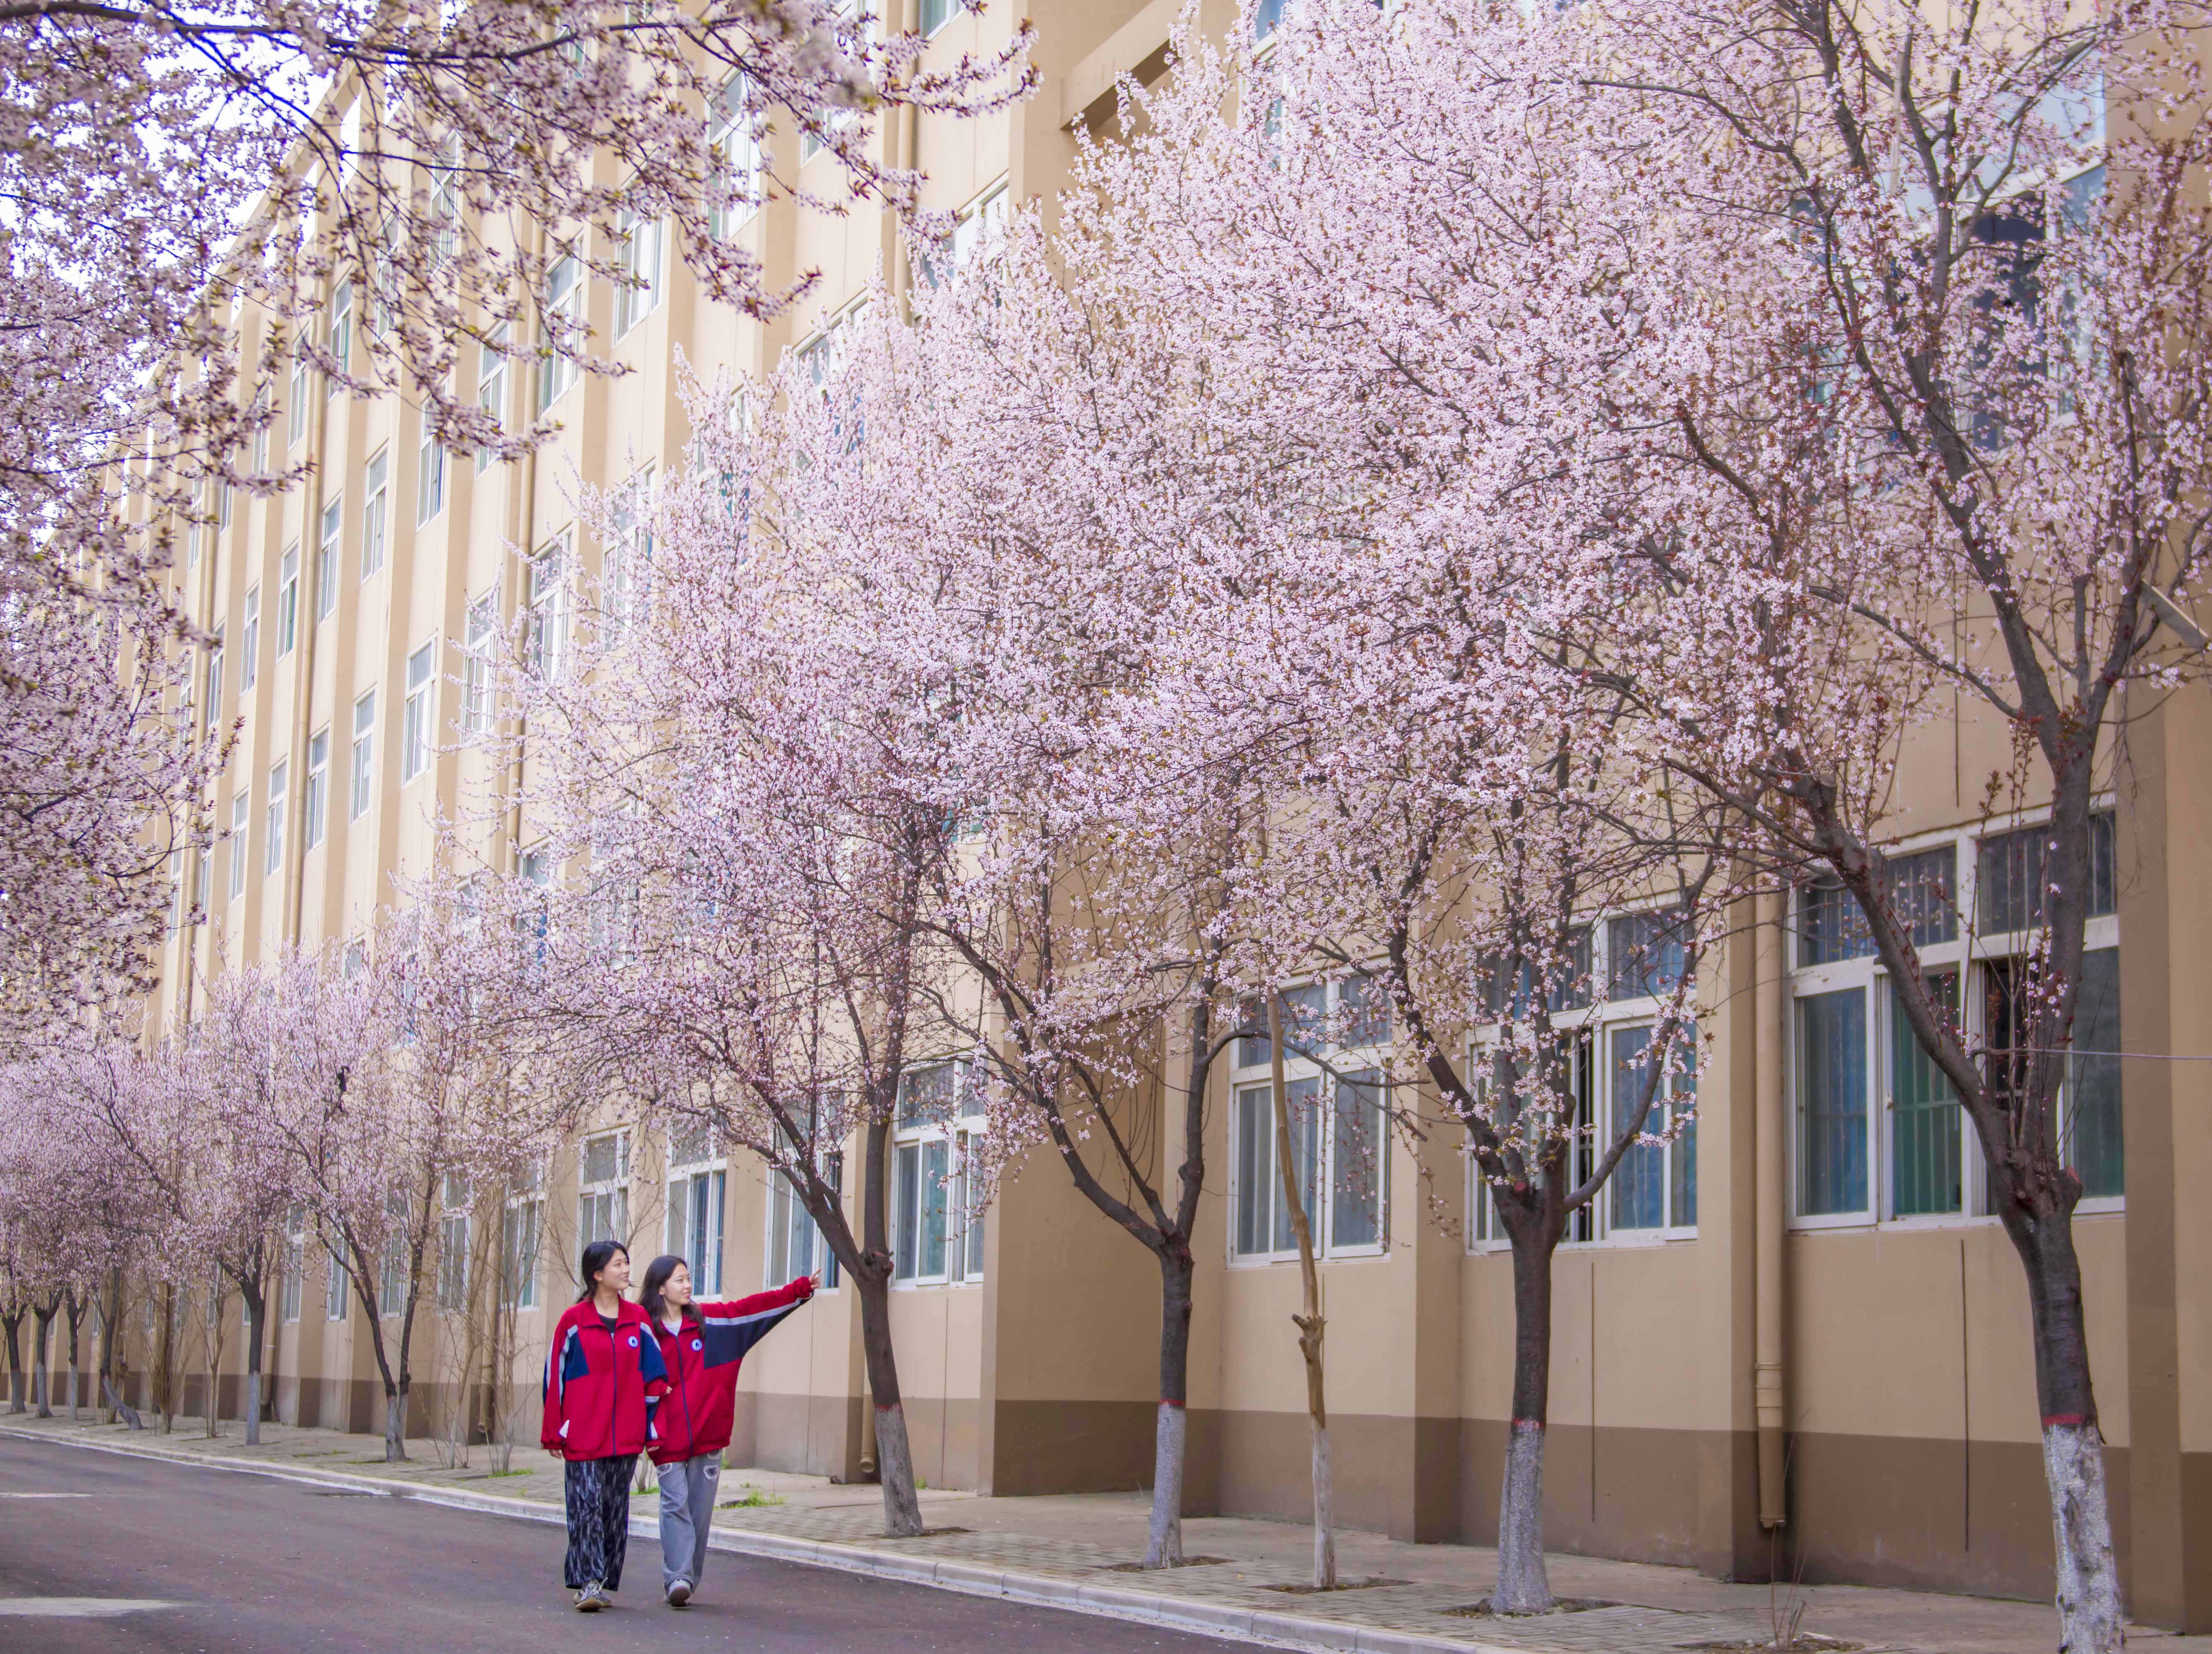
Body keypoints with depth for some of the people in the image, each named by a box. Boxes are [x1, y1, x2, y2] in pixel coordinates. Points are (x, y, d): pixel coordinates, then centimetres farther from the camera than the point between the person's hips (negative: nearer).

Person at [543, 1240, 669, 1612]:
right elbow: (555, 1377, 1)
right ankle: (588, 1581, -10)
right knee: (587, 1505, -9)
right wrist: (554, 1433, 0)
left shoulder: (638, 1320, 9)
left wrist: (651, 1429, 9)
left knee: (616, 1509, 7)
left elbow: (654, 1376, 14)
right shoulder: (574, 1321, -1)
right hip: (583, 1436, -4)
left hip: (626, 1437, 4)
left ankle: (604, 1582, 14)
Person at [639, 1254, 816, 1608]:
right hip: (669, 1438, -4)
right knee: (675, 1504, -12)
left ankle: (688, 1581, 11)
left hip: (707, 1434, 4)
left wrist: (801, 1289, 8)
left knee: (700, 1509, 4)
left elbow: (753, 1308, 11)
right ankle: (678, 1578, -16)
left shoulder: (709, 1320, 10)